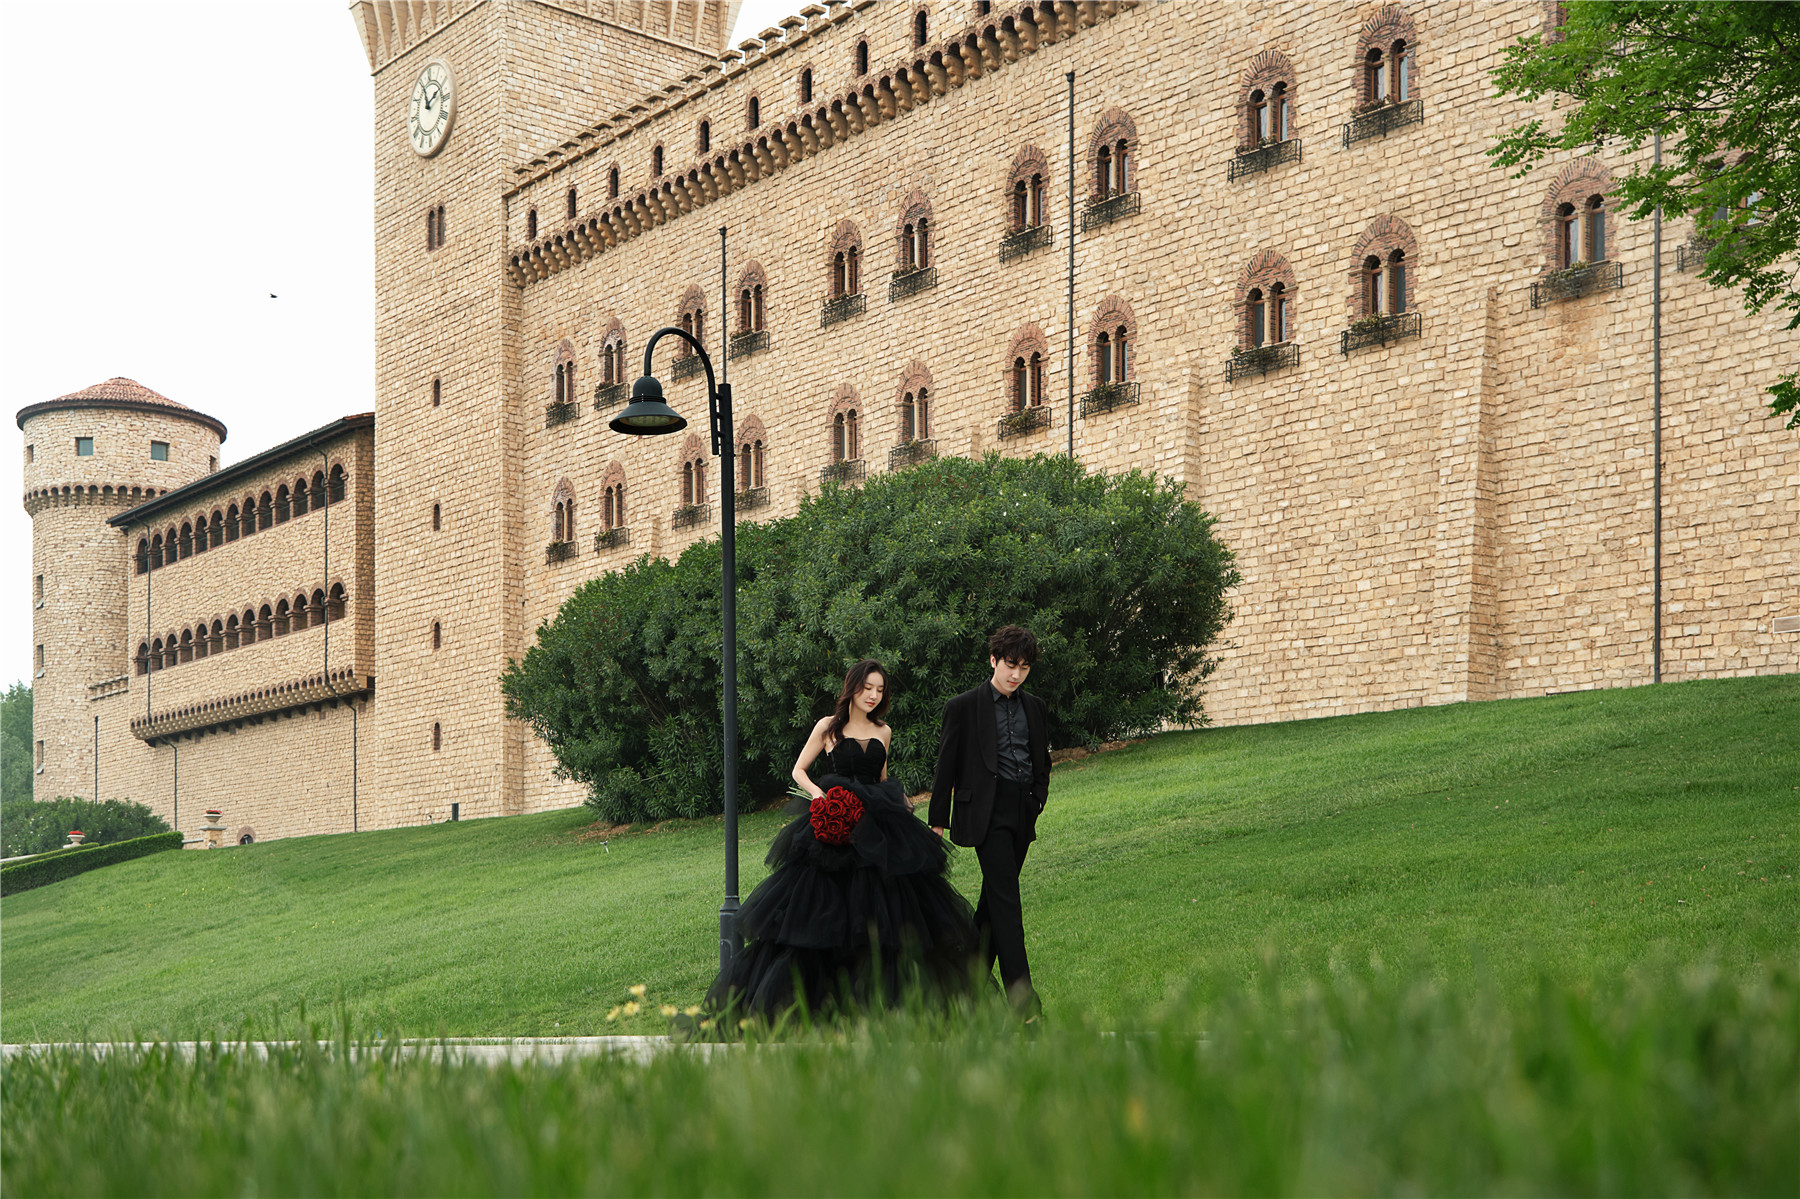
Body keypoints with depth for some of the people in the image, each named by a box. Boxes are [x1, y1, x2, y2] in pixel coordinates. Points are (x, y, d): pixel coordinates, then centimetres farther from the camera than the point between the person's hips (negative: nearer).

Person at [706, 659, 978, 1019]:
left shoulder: (883, 732, 14)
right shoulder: (828, 727, 2)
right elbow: (799, 770, 6)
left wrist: (898, 801, 5)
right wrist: (816, 792, -13)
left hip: (877, 829, 4)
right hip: (835, 826, -4)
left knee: (886, 914, 1)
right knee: (823, 907, -4)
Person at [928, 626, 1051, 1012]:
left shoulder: (1034, 709, 14)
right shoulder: (963, 707, -1)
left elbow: (1042, 763, 25)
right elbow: (947, 766, 1)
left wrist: (1037, 800, 9)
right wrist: (938, 821, 0)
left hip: (1022, 815, 6)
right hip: (987, 813, -5)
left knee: (996, 894, 10)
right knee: (1006, 898, -13)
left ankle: (975, 972, 24)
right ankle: (1020, 992, -18)